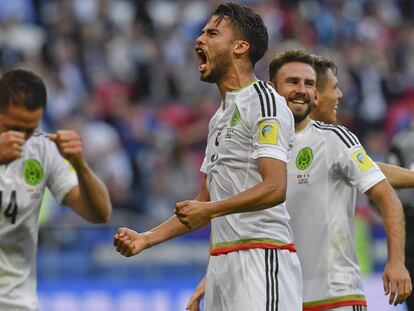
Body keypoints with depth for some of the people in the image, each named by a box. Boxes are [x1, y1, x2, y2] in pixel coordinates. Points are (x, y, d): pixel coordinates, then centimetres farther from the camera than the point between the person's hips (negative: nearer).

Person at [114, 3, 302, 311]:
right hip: (222, 261, 9)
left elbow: (275, 188, -19)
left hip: (261, 258, -9)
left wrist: (209, 210, -20)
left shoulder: (264, 101, -7)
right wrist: (146, 239, 17)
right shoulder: (220, 117, 23)